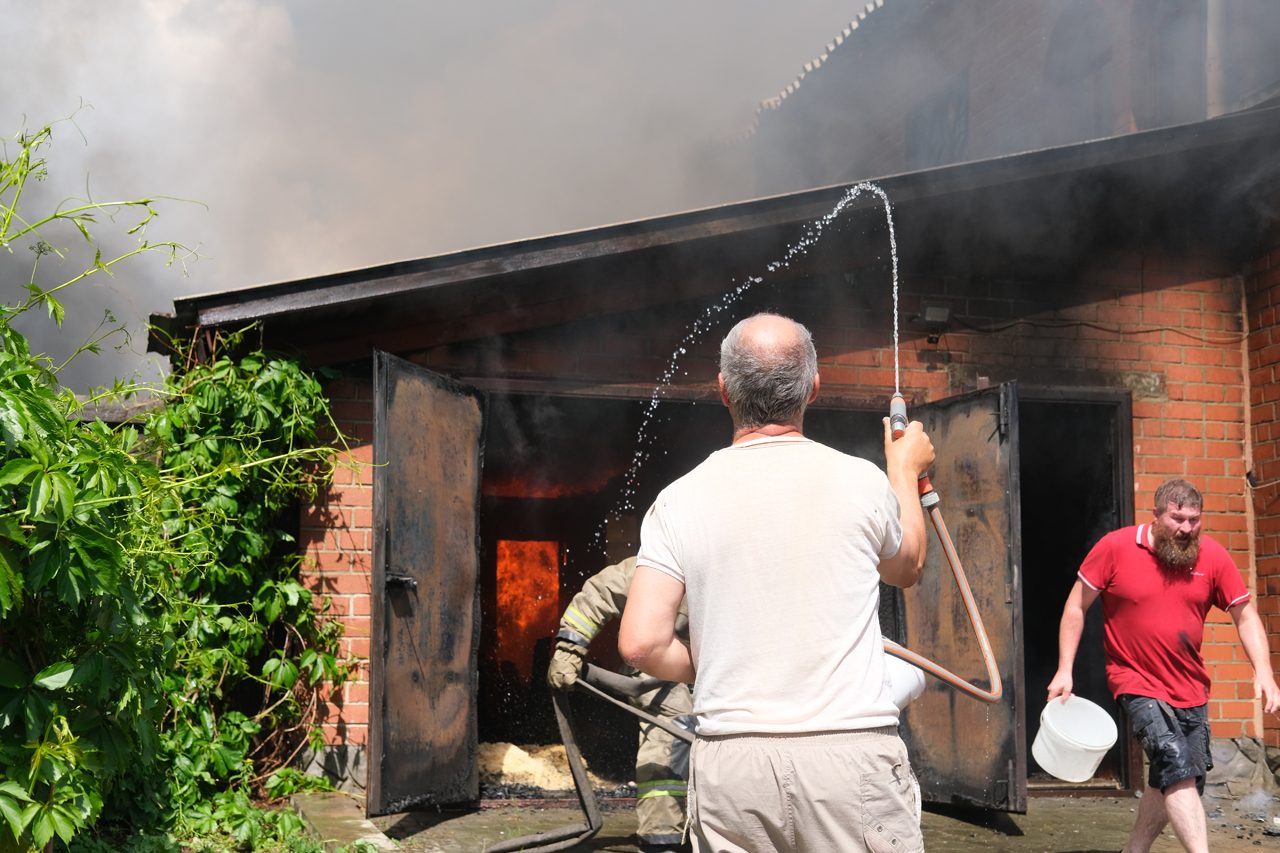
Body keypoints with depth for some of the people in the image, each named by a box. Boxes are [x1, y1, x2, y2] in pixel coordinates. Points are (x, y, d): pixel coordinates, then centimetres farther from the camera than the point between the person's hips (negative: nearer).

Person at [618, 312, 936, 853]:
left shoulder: (679, 501, -1)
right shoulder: (861, 482, -1)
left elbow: (641, 643, -7)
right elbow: (907, 568, 21)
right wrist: (906, 472, 36)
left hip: (729, 762, 2)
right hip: (850, 752, -1)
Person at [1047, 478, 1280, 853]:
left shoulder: (1212, 556, -3)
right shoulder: (1116, 547, -11)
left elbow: (1245, 615, 3)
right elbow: (1076, 607, -5)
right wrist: (1064, 670, -9)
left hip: (1190, 688, 5)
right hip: (1139, 684, -5)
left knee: (1170, 781, 15)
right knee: (1177, 769, -21)